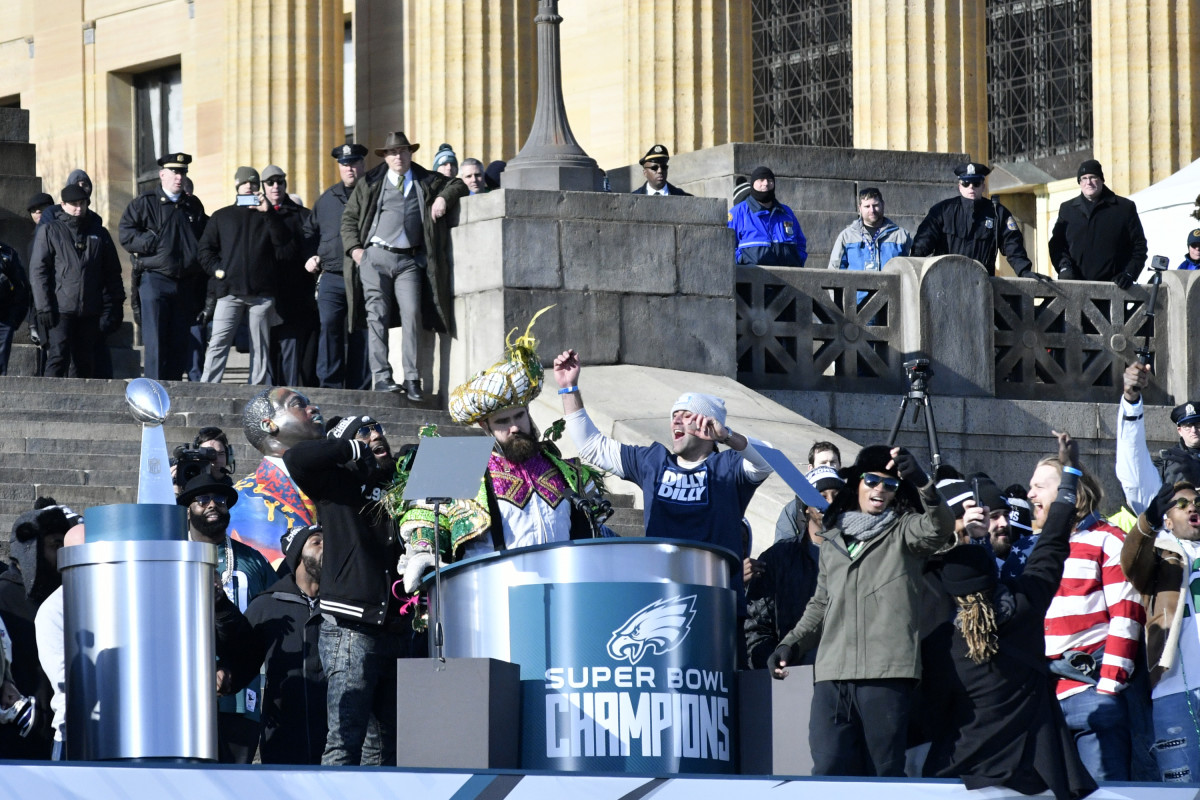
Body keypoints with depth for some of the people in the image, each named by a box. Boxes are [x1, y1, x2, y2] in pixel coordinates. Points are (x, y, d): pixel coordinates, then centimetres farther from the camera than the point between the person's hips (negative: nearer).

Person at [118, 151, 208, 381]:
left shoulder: (194, 205, 15)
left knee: (179, 343, 5)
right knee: (155, 342, -7)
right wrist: (154, 243, -15)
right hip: (155, 279, -4)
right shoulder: (144, 203, 2)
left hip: (186, 282, 4)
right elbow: (126, 235, -4)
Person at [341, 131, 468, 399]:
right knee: (377, 316, -5)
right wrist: (354, 247, 1)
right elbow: (349, 216, 15)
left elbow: (458, 185, 22)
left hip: (410, 261, 0)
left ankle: (412, 379, -9)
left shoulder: (427, 181, 14)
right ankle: (381, 376, -5)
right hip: (375, 258, 0)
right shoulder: (371, 184, 11)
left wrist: (443, 198, 1)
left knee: (412, 314, -11)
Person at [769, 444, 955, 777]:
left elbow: (940, 528, -12)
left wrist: (923, 484, -30)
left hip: (886, 674, -4)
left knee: (884, 772, -5)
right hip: (833, 674, 4)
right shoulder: (833, 541, 24)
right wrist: (791, 644, 16)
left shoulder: (904, 533, 10)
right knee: (828, 770, -7)